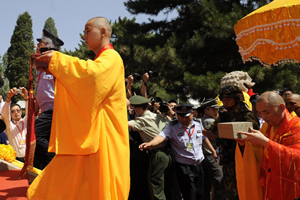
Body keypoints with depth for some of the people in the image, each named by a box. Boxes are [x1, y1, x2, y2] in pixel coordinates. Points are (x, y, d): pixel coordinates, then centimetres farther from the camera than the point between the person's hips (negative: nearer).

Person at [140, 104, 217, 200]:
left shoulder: (198, 124, 5)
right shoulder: (172, 126, -10)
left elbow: (204, 139, 19)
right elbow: (162, 136, -26)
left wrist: (213, 151, 24)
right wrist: (150, 143, -44)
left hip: (198, 165, 5)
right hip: (183, 167, -5)